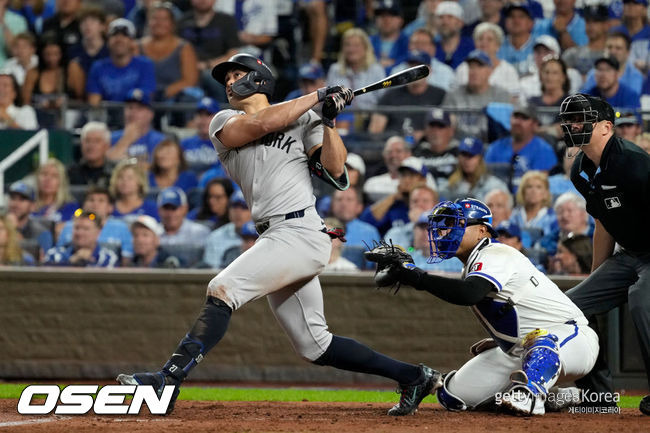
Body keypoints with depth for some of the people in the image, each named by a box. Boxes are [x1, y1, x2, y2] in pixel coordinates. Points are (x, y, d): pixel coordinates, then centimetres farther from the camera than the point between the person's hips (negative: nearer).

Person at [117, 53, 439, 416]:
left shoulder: (304, 120, 9)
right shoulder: (225, 124, 18)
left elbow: (335, 170, -1)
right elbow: (262, 123, -3)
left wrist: (328, 121, -9)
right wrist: (317, 97, 0)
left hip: (301, 233, -6)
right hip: (274, 238, 6)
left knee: (223, 288, -23)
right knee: (316, 347, 6)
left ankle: (169, 379, -30)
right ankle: (413, 377, 15)